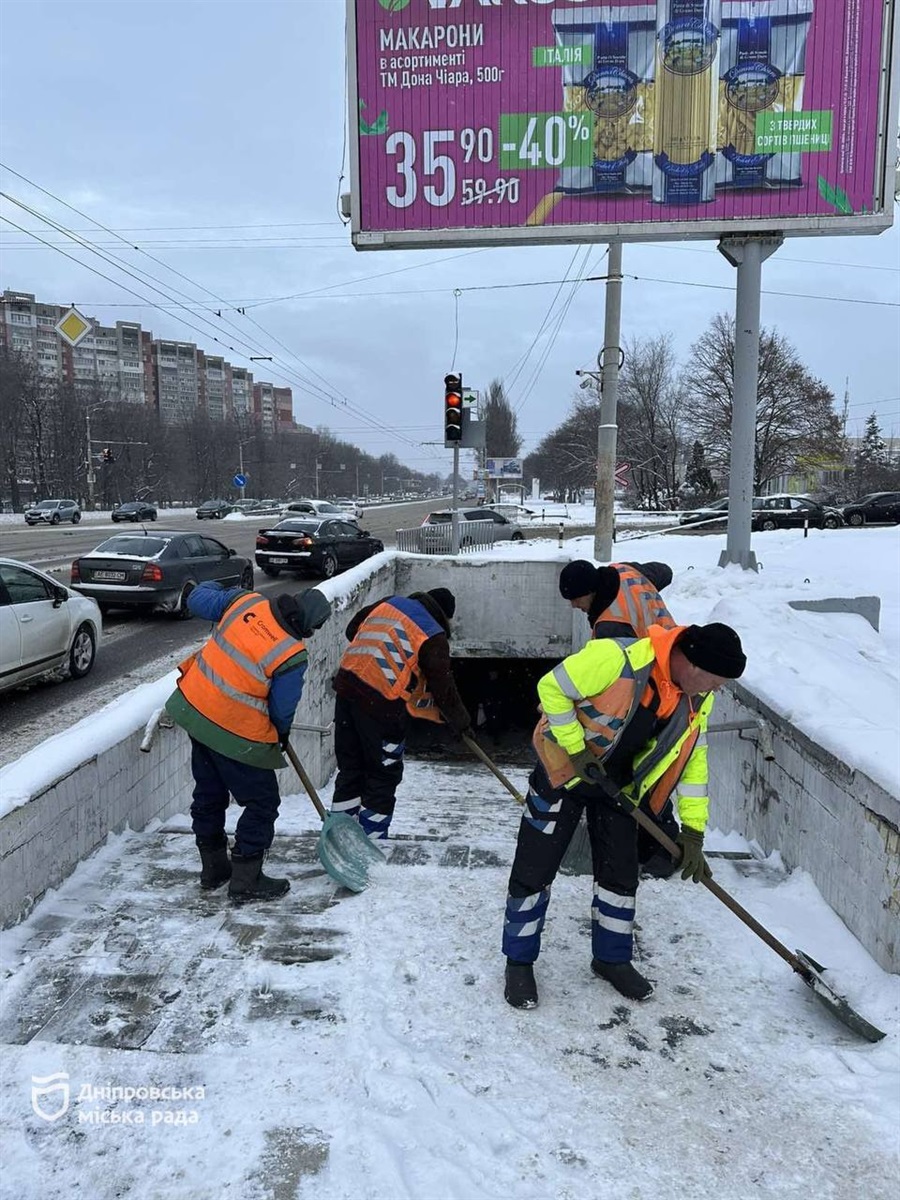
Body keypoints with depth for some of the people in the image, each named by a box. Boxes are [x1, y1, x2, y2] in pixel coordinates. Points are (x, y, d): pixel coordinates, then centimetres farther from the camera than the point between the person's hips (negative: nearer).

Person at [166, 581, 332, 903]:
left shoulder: (245, 600, -9)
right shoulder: (293, 656, -21)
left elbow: (198, 601, 6)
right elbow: (282, 710, -9)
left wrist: (209, 587, 28)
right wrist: (281, 733, 13)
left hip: (193, 706, 8)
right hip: (236, 735, -8)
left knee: (209, 794, 22)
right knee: (262, 803, 9)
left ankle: (213, 868, 39)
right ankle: (245, 882, 17)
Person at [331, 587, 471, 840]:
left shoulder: (390, 602, 11)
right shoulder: (433, 638, -6)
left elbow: (352, 629, 23)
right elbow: (442, 687, -4)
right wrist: (460, 721, 10)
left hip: (347, 685, 7)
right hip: (381, 705, -7)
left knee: (350, 768, 19)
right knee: (384, 776, 10)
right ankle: (371, 839, 16)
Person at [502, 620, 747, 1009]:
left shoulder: (698, 697, -10)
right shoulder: (618, 658, -33)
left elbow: (693, 758, -1)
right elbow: (552, 689, -23)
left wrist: (693, 830, -3)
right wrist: (578, 752, -23)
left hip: (618, 784, 6)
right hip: (564, 769, -6)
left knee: (621, 874, 10)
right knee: (534, 871, 0)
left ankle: (612, 959, 32)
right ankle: (519, 962, 19)